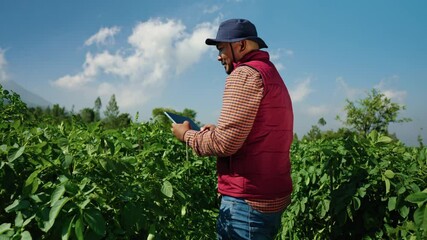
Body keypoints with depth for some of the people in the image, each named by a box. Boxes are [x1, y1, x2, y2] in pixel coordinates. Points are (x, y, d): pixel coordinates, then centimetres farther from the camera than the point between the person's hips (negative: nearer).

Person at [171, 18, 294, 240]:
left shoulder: (246, 73, -13)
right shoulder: (273, 75, 17)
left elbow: (225, 143, -20)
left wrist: (187, 134, -3)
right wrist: (216, 131, 15)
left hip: (247, 201, -10)